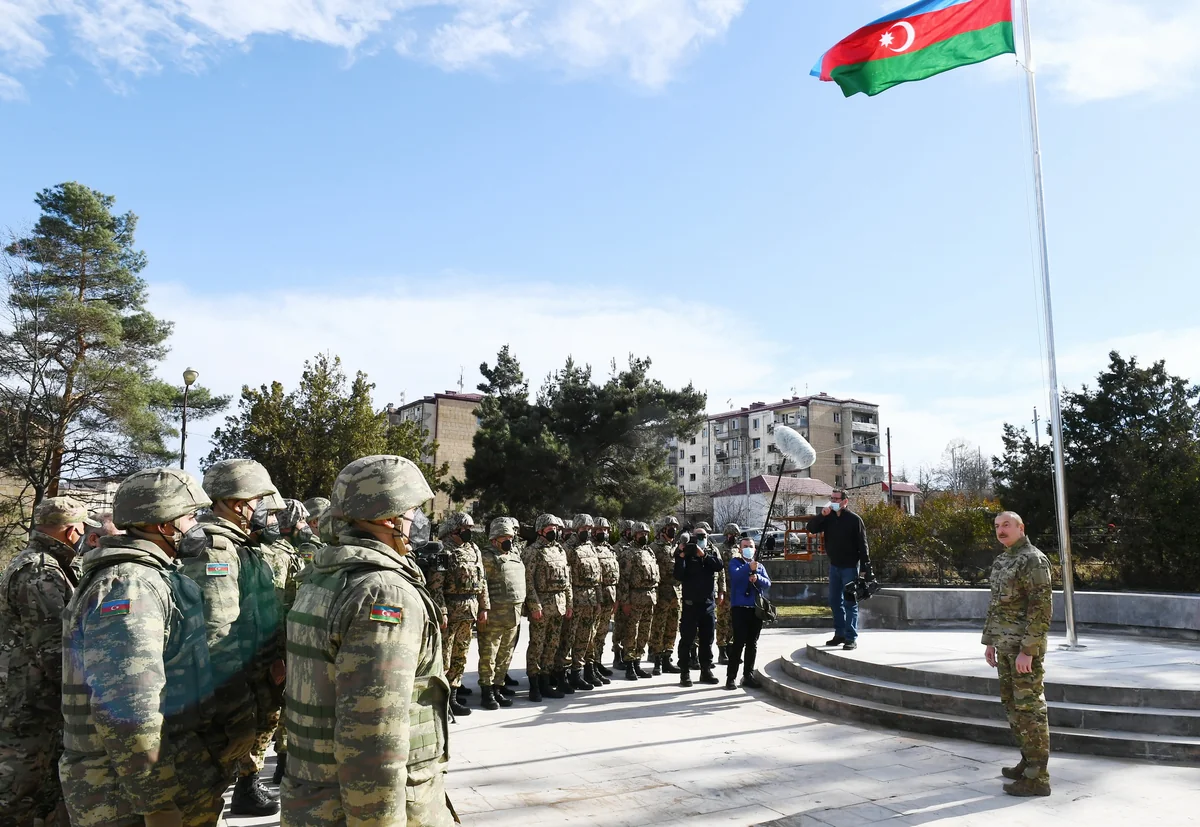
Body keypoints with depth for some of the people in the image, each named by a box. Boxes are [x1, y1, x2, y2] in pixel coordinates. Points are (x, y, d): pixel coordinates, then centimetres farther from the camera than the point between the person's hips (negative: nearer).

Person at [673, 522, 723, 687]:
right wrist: (680, 557, -21)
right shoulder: (686, 552, -1)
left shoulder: (713, 551, 8)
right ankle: (685, 673, 2)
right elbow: (678, 577, -11)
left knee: (707, 639, 11)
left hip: (709, 602, 3)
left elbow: (719, 566, -12)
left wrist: (703, 555, -20)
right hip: (690, 602, -3)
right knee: (687, 639, -2)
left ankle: (706, 671, 20)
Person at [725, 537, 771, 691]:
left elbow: (767, 583, 3)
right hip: (739, 607, -5)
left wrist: (757, 578, -19)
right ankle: (731, 677, -3)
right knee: (739, 642, -10)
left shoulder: (760, 566, 18)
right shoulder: (735, 562, 4)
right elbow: (735, 575, -19)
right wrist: (749, 567, -37)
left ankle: (748, 676, 18)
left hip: (756, 608, 5)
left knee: (752, 643, 8)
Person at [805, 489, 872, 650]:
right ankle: (840, 634, 20)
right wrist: (822, 515, -14)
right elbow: (811, 528, 0)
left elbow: (862, 545, -10)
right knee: (835, 601, 11)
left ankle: (851, 637, 0)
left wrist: (865, 568, -14)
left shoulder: (854, 519, -9)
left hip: (850, 566, -6)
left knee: (850, 603, -3)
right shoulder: (828, 518, 6)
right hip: (834, 565, 6)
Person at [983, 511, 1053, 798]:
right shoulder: (1001, 561, 14)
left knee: (1029, 707, -5)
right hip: (1005, 645, 9)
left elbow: (1041, 608, -19)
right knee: (1012, 703, 16)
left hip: (1026, 646, -9)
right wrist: (990, 641, 18)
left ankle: (1037, 777, 2)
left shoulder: (1033, 560, -14)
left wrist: (1028, 650, -22)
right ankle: (1029, 761, 29)